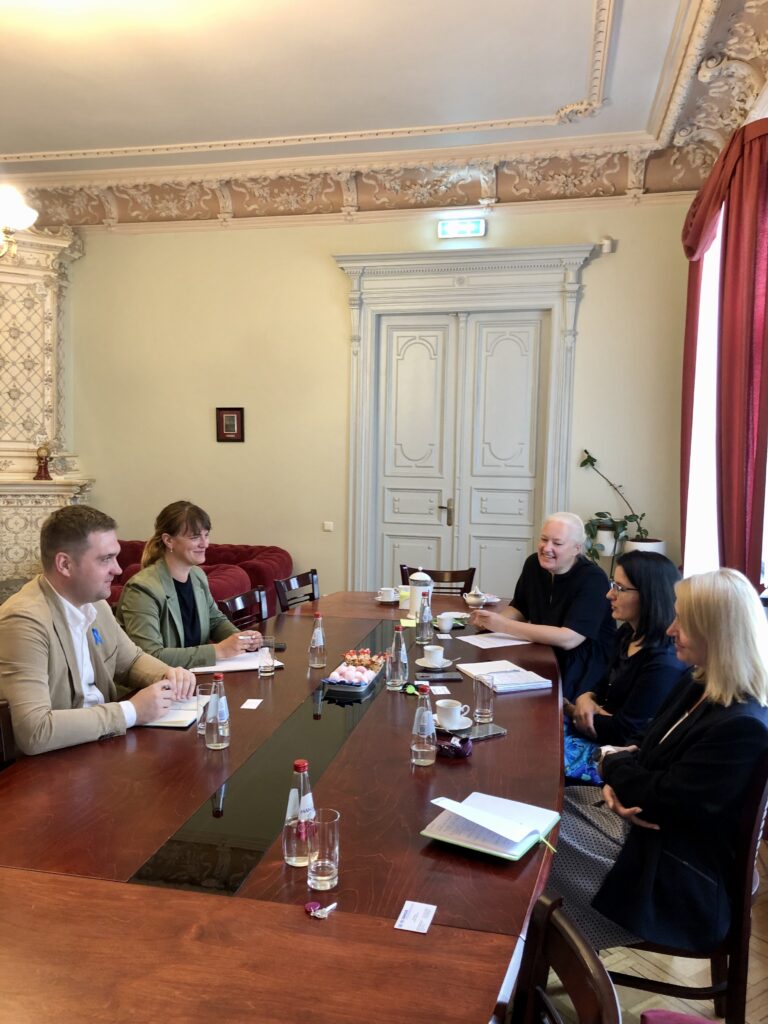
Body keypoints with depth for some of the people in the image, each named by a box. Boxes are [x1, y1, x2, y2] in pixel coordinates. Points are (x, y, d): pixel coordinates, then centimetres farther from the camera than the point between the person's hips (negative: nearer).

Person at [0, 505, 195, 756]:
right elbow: (34, 732, -30)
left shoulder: (94, 603, 2)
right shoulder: (25, 620, -22)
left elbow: (131, 660, 18)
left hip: (104, 741, 7)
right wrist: (131, 711, -23)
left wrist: (168, 677, -3)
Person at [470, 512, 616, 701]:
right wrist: (493, 619, -10)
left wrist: (504, 626, -28)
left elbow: (568, 639, -29)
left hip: (587, 664, -6)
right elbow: (519, 609, 14)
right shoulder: (534, 563, 1)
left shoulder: (592, 579, -21)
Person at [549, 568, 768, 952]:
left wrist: (612, 763, -6)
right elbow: (651, 754, 11)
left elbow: (663, 801, -24)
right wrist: (618, 783, -11)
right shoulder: (697, 686, 2)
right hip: (641, 820, 9)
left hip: (677, 879, -9)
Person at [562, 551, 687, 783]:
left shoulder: (664, 664, -23)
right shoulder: (629, 635, 6)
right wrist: (585, 699, -6)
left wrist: (570, 710, -8)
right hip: (604, 733, 9)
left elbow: (623, 731, -22)